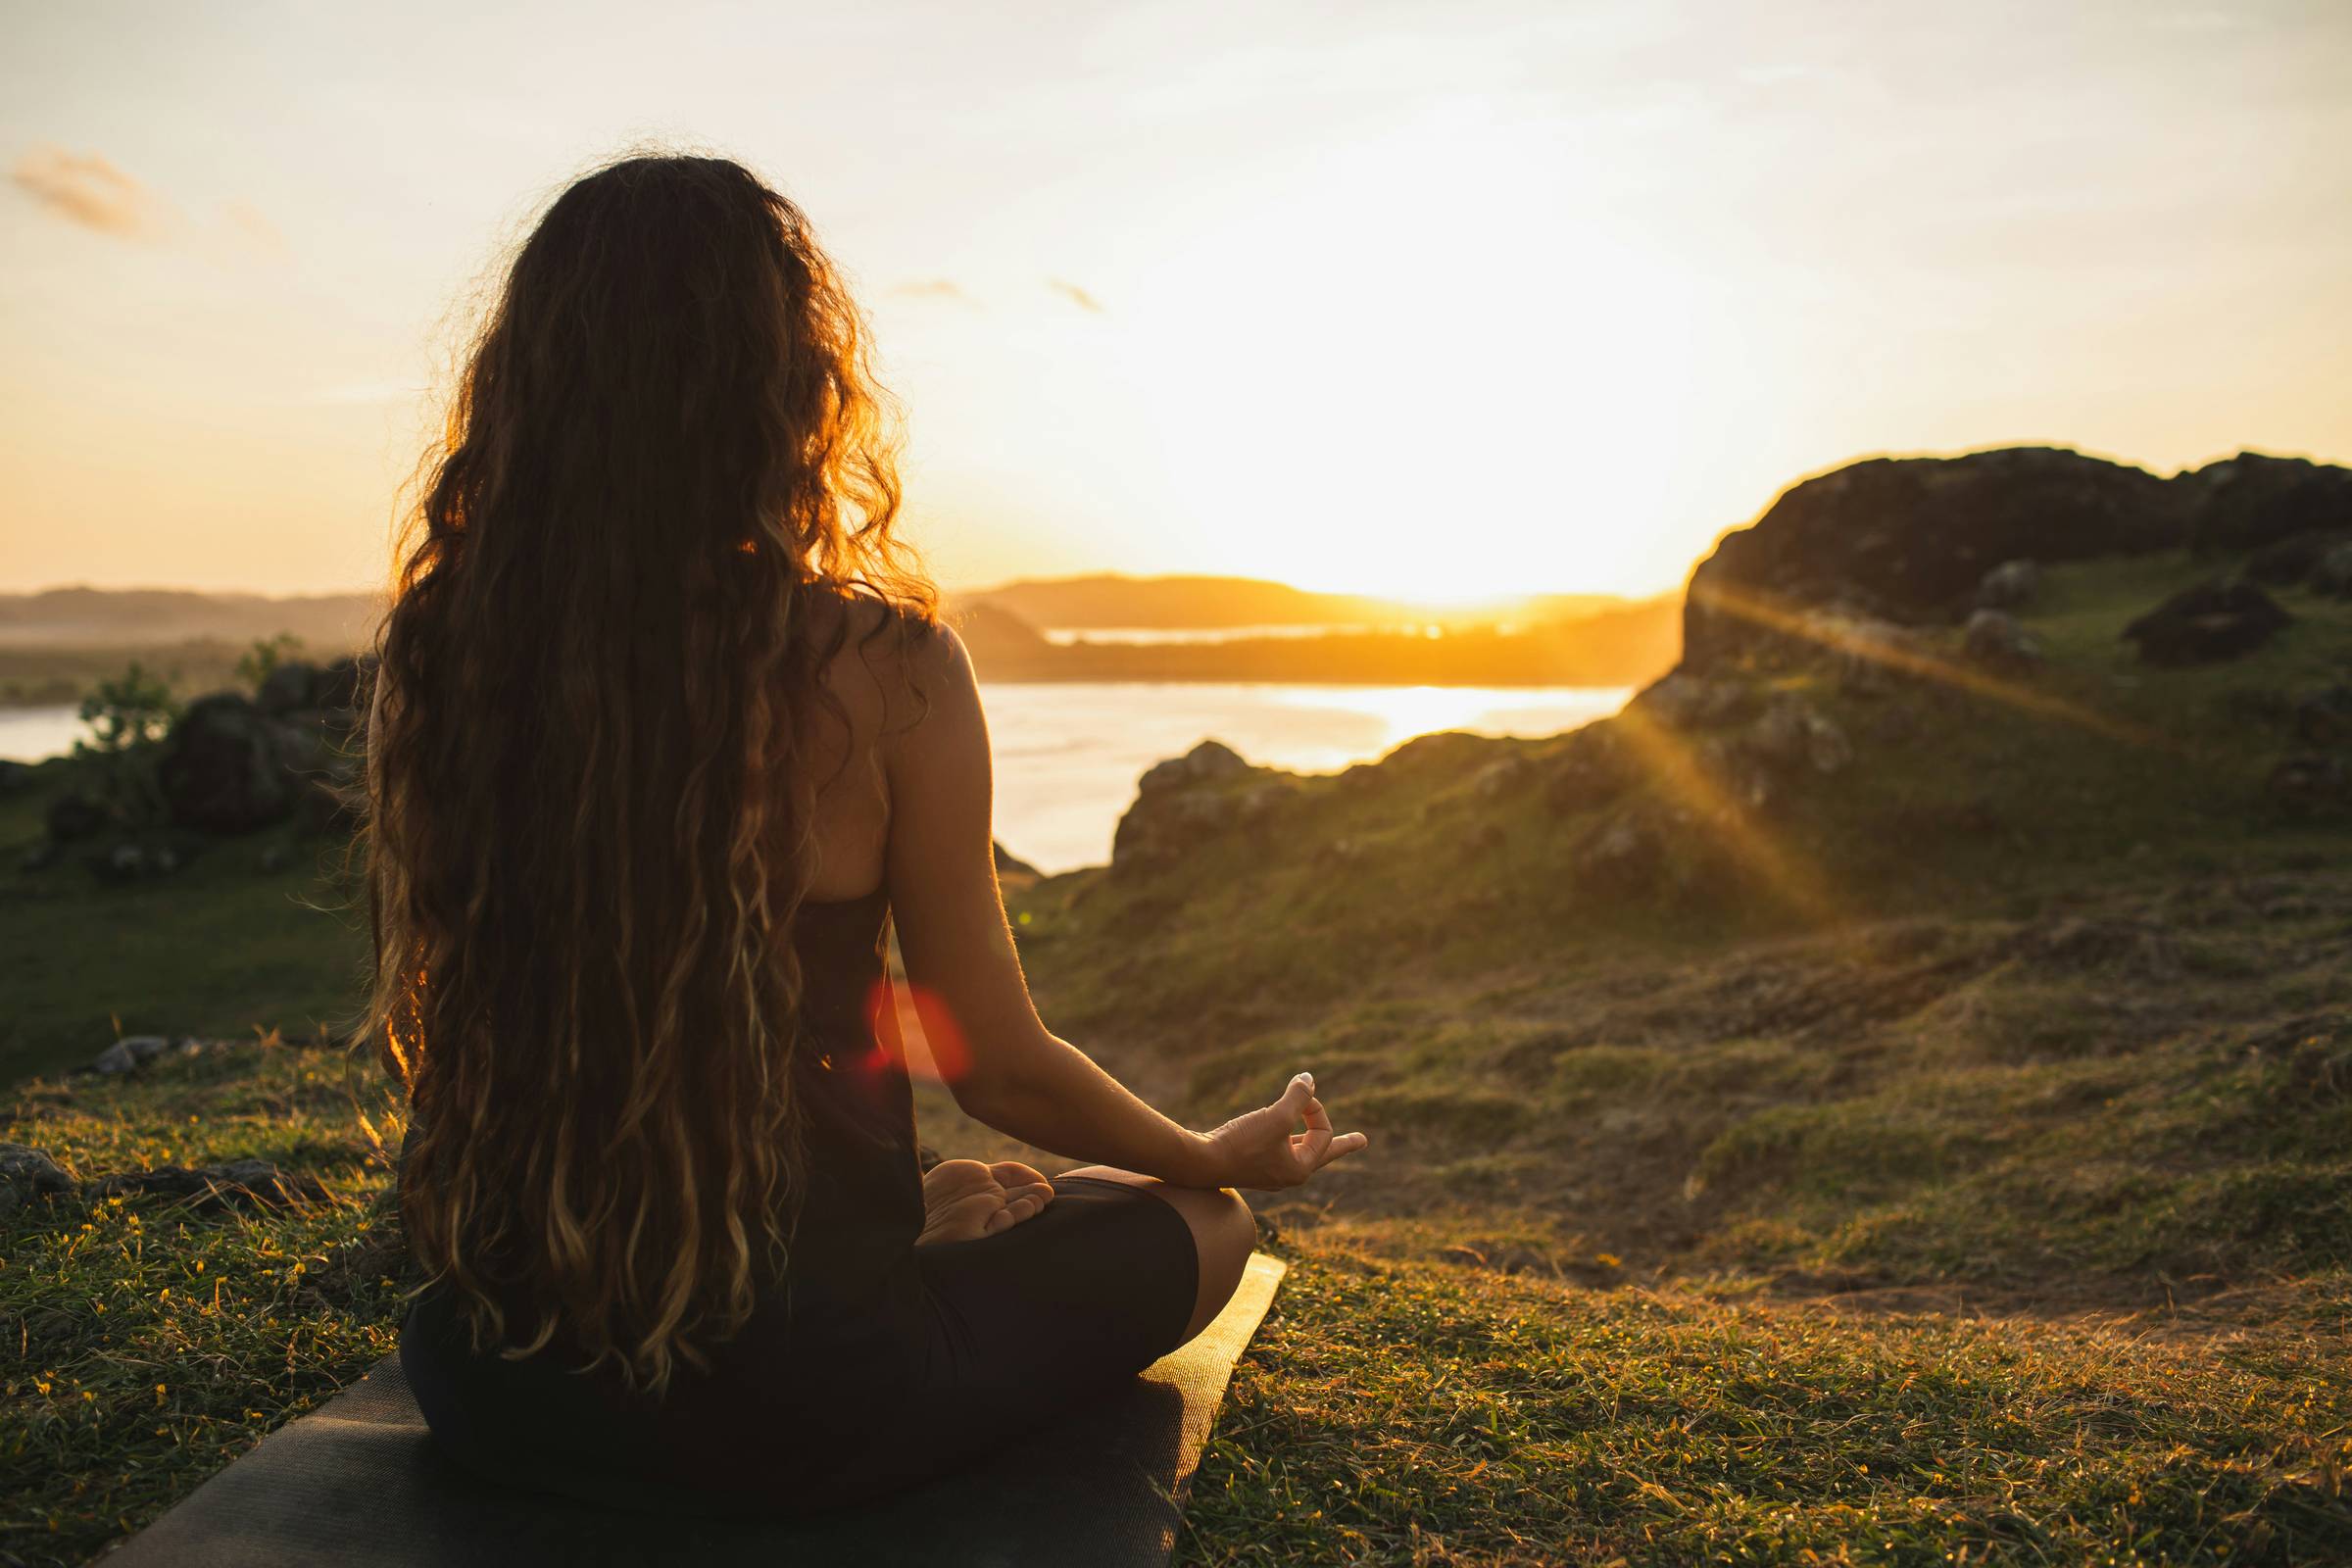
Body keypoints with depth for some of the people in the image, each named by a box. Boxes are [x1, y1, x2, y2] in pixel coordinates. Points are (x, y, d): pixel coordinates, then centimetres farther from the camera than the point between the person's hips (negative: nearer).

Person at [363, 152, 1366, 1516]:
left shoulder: (436, 650, -7)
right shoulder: (883, 671, -19)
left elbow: (445, 1019, 6)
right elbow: (1002, 1069, -9)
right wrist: (1222, 1155, 12)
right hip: (782, 1413, -6)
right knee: (1196, 1225, 19)